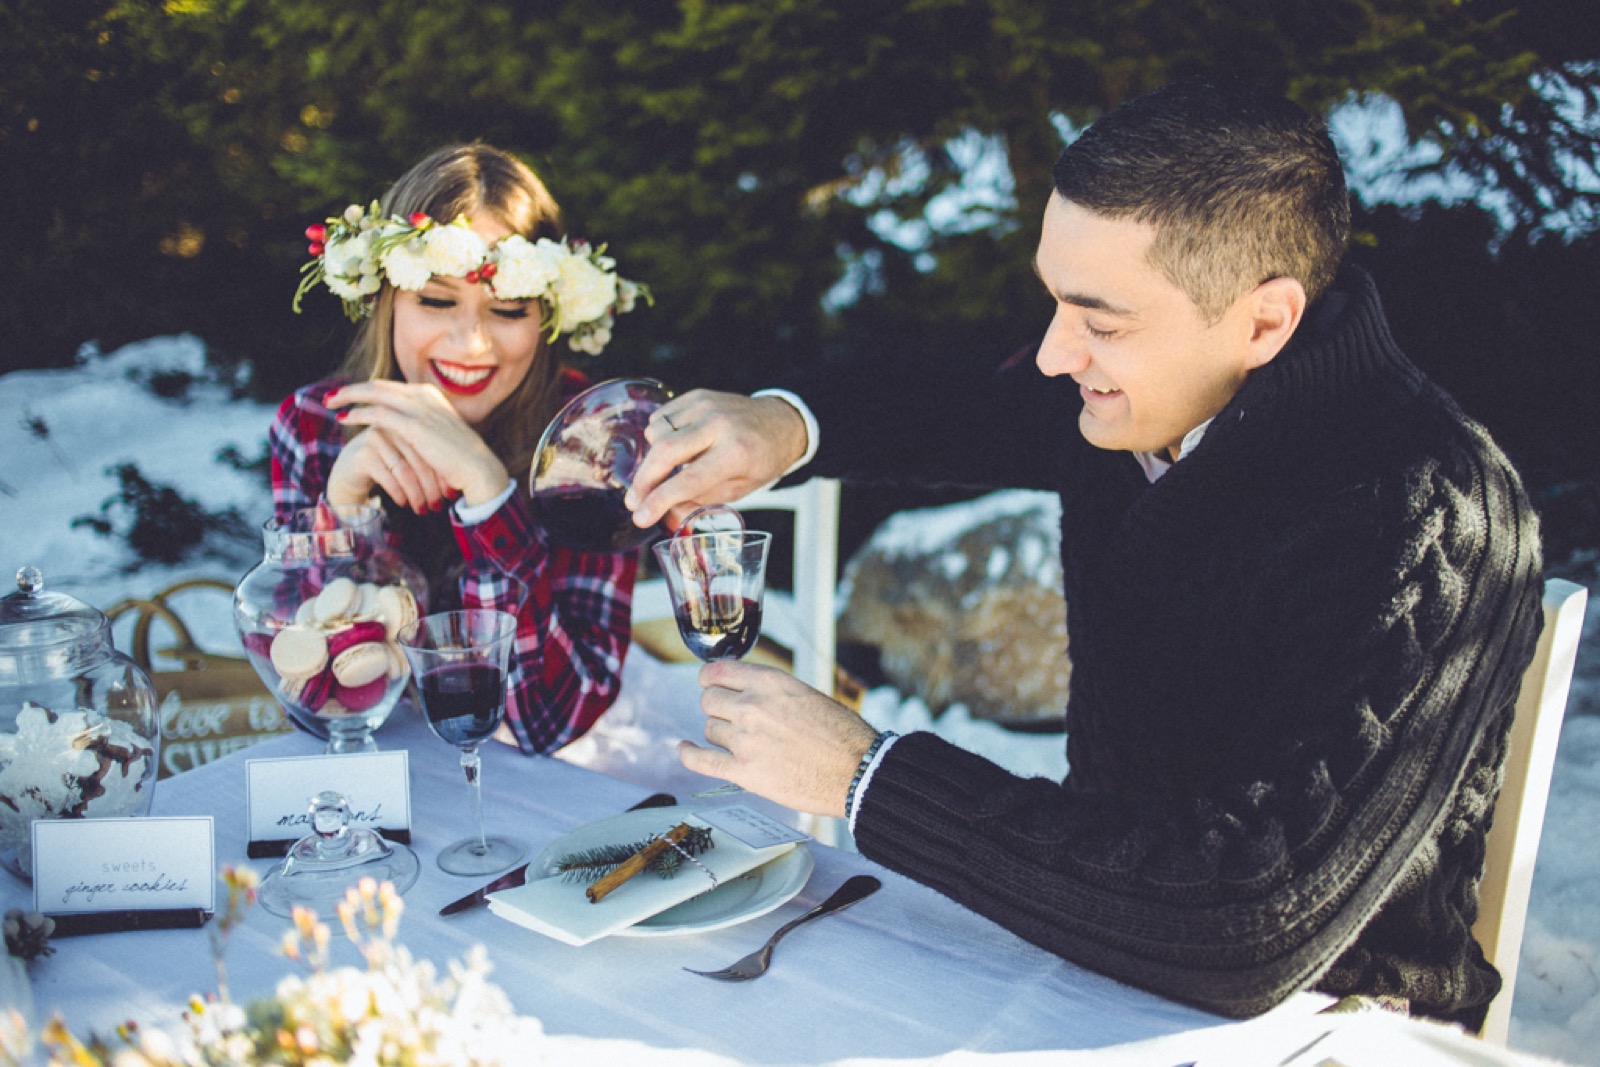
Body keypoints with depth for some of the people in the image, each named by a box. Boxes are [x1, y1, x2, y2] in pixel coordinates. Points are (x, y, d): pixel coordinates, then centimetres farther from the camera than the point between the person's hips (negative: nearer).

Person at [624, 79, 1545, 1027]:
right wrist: (785, 422, -7)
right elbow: (966, 408, 16)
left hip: (1306, 1013, -6)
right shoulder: (1142, 395, -6)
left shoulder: (1428, 522, -28)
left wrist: (864, 774, -29)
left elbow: (1250, 931, -35)